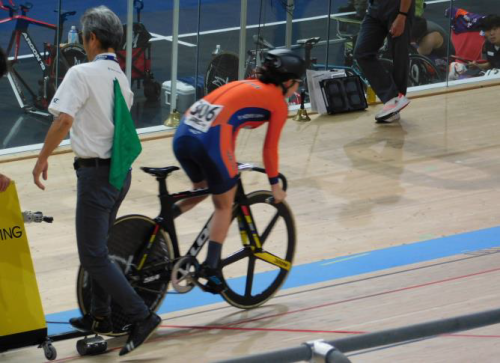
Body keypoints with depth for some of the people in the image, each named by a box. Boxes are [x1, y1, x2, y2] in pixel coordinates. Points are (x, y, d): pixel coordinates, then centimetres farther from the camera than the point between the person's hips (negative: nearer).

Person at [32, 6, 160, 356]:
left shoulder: (82, 73, -16)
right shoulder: (121, 78, 10)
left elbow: (64, 120, -24)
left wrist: (42, 158, -14)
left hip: (96, 172, -8)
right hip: (120, 170, 8)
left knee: (93, 255, -4)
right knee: (98, 246, 22)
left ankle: (142, 316, -10)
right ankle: (100, 316, 28)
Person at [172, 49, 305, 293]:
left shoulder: (247, 86, 29)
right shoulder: (278, 103, 9)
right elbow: (269, 150, 10)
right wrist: (275, 185, 21)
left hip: (183, 133, 7)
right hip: (210, 140, -6)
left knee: (201, 190, 30)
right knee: (224, 206, 13)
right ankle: (210, 268, 9)